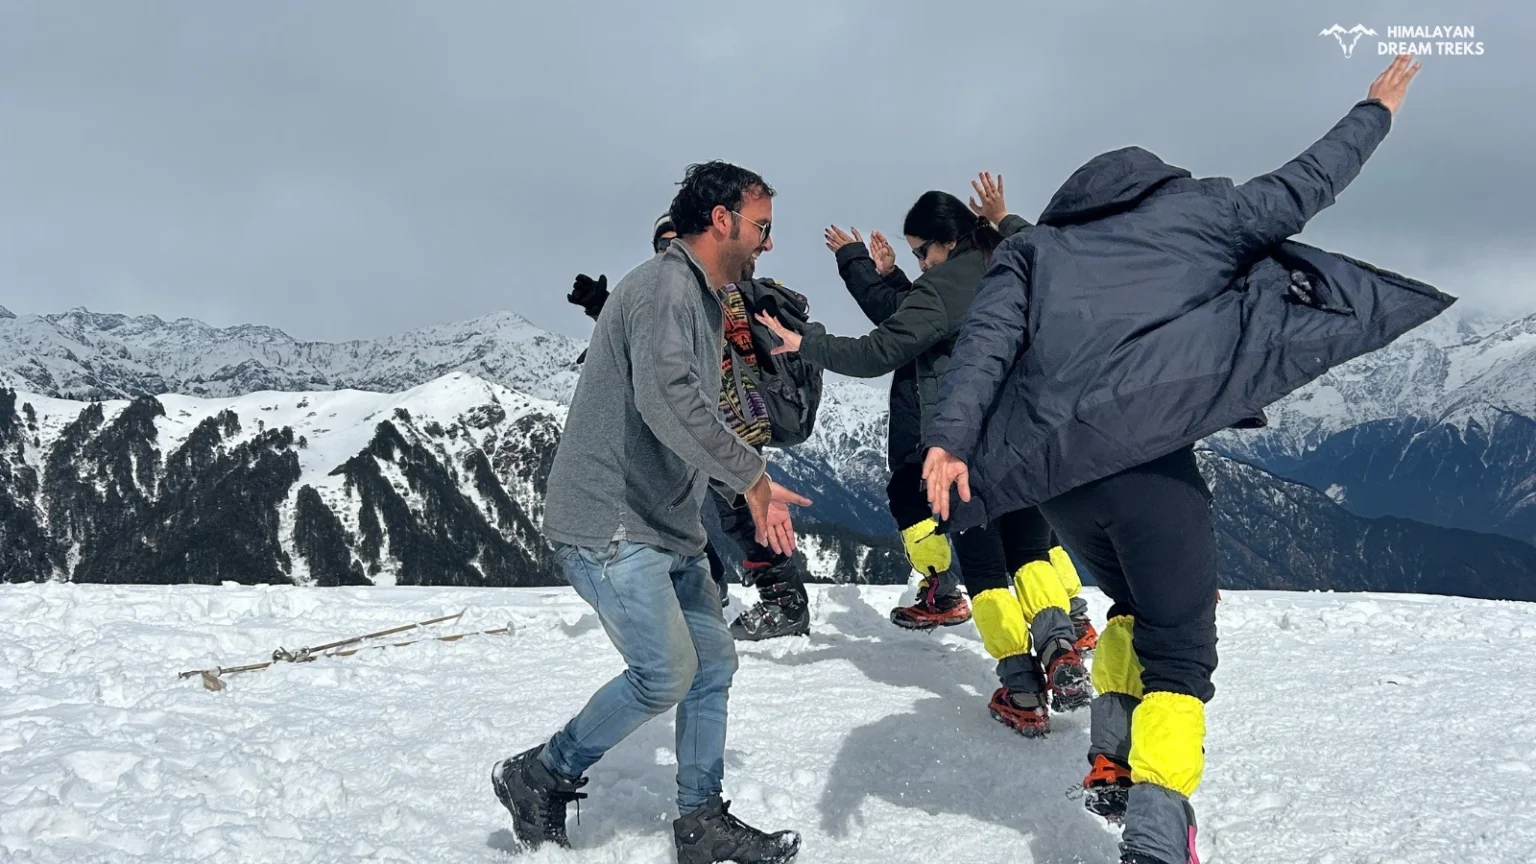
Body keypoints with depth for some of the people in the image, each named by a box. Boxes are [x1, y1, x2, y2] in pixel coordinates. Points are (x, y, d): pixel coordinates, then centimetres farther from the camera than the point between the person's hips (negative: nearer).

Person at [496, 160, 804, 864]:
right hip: (609, 524, -10)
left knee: (712, 661, 10)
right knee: (667, 673, -9)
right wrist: (750, 473, -22)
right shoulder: (665, 285, -15)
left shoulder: (703, 302, 18)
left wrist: (752, 492, 11)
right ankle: (540, 775, 9)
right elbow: (665, 399, -32)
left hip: (667, 527, 10)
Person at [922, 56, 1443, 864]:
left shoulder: (1031, 248, 20)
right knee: (1179, 652, 5)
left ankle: (1112, 761, 17)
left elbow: (986, 339, 3)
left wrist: (950, 438, -9)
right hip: (1151, 461, -4)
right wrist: (1375, 111, 36)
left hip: (1053, 470, 4)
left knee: (1137, 608, 29)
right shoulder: (1189, 213, 15)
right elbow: (1299, 189, 21)